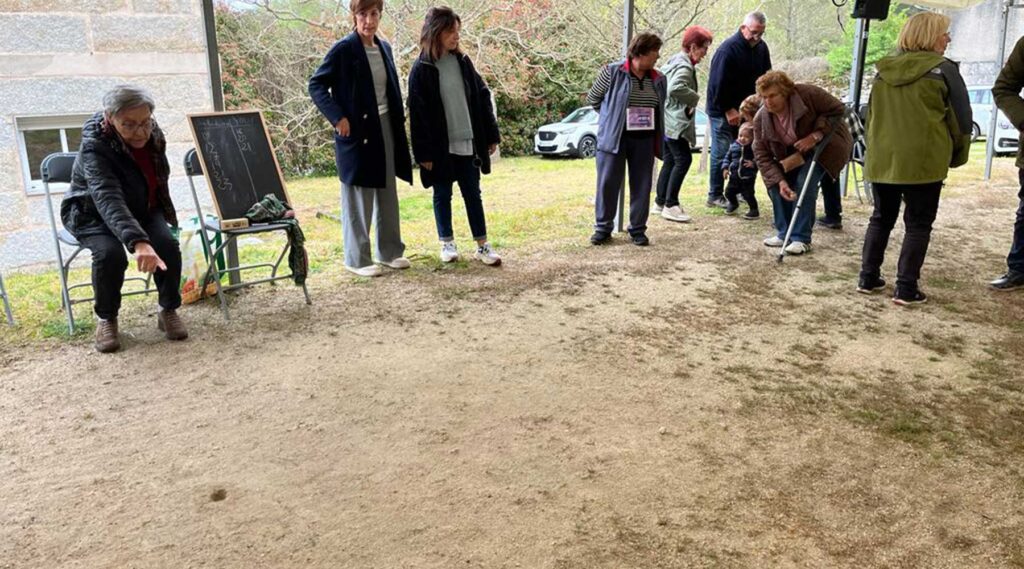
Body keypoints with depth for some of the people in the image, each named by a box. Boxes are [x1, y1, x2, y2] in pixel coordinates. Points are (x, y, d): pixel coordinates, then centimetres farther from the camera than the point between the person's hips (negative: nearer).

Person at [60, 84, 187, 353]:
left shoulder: (152, 134, -13)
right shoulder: (95, 147, -32)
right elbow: (108, 200, -49)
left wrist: (166, 214, 13)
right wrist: (138, 242, -64)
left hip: (142, 208, 4)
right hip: (93, 213, -4)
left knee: (168, 245, -23)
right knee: (110, 253, -32)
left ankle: (168, 311, -2)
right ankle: (106, 318, -7)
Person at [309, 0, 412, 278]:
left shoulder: (384, 48, 10)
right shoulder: (343, 49, -10)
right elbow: (316, 85, -9)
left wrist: (399, 119, 10)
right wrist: (338, 118, -17)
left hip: (385, 128, 7)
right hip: (357, 131, -7)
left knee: (387, 193, 12)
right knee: (357, 197, 0)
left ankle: (389, 250, 24)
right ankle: (357, 259, 9)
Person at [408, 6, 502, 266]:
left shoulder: (463, 62, 7)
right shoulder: (422, 69, -7)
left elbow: (482, 98, 10)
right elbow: (418, 114, -9)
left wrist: (491, 135, 6)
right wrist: (424, 153, -12)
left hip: (467, 143, 4)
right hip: (441, 147, -4)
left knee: (473, 194, 7)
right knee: (442, 195, 9)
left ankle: (482, 245, 13)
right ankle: (447, 243, 22)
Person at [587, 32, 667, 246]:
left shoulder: (658, 80, 6)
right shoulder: (612, 72, -6)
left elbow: (660, 110, 14)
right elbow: (593, 98, 4)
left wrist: (658, 142, 7)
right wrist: (612, 116, 5)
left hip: (644, 141, 4)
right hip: (614, 138, -3)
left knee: (642, 185, 6)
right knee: (608, 183, 1)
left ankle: (638, 230, 17)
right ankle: (603, 228, 12)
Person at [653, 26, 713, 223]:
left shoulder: (676, 61, 16)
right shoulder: (684, 67, -15)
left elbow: (668, 85, 25)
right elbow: (676, 88, -33)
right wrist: (695, 98, -18)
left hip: (667, 121, 11)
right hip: (674, 121, -11)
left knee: (670, 160, 13)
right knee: (683, 159, -10)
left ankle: (660, 202, 19)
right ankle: (671, 205, -10)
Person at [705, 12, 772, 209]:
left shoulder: (761, 47, 3)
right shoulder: (728, 49, -18)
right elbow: (717, 83, -20)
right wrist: (728, 110, -18)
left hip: (745, 109, 7)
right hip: (723, 111, -7)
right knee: (721, 153, -4)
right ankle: (715, 195, 3)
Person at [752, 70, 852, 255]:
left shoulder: (807, 94, -28)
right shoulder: (761, 119, -16)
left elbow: (836, 110, -20)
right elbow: (762, 156, -17)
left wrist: (815, 136, -32)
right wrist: (780, 180, -29)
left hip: (824, 145, -5)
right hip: (792, 153, 5)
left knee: (805, 182, -25)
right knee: (773, 183, -12)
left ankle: (801, 238, -18)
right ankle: (785, 233, 1)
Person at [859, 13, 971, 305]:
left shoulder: (884, 70, 10)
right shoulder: (943, 70, -4)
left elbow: (871, 115, 18)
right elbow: (962, 119, -1)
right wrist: (957, 157, 13)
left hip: (881, 160, 5)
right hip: (922, 161, -5)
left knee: (881, 219, 17)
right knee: (918, 225, 4)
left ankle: (868, 278, 19)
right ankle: (906, 289, 2)